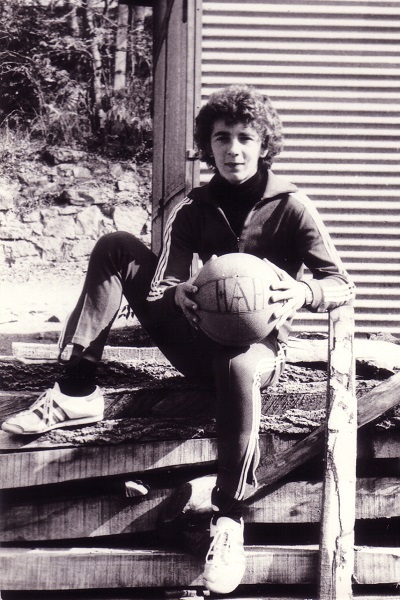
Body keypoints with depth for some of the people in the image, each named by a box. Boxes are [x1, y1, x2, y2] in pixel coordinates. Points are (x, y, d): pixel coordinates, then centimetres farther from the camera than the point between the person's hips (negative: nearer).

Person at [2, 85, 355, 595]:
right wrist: (179, 295, -30)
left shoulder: (291, 207, -6)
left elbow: (342, 285, -6)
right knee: (115, 247, -6)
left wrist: (303, 293, -30)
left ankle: (228, 519, -32)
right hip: (199, 340, 5)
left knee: (237, 366, -44)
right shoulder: (194, 208, 5)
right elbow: (160, 288, -4)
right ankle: (77, 390, -18)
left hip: (259, 344, -4)